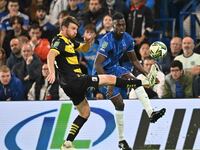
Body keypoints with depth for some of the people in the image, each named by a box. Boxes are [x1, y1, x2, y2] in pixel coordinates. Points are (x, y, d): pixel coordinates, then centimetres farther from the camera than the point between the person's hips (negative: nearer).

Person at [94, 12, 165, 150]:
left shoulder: (128, 39, -4)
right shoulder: (107, 41, -27)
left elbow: (134, 60, 9)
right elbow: (97, 64, -30)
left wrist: (146, 73, -4)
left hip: (115, 68, 6)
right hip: (104, 72, -6)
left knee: (137, 82, -20)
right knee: (119, 104, -9)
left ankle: (151, 113, -31)